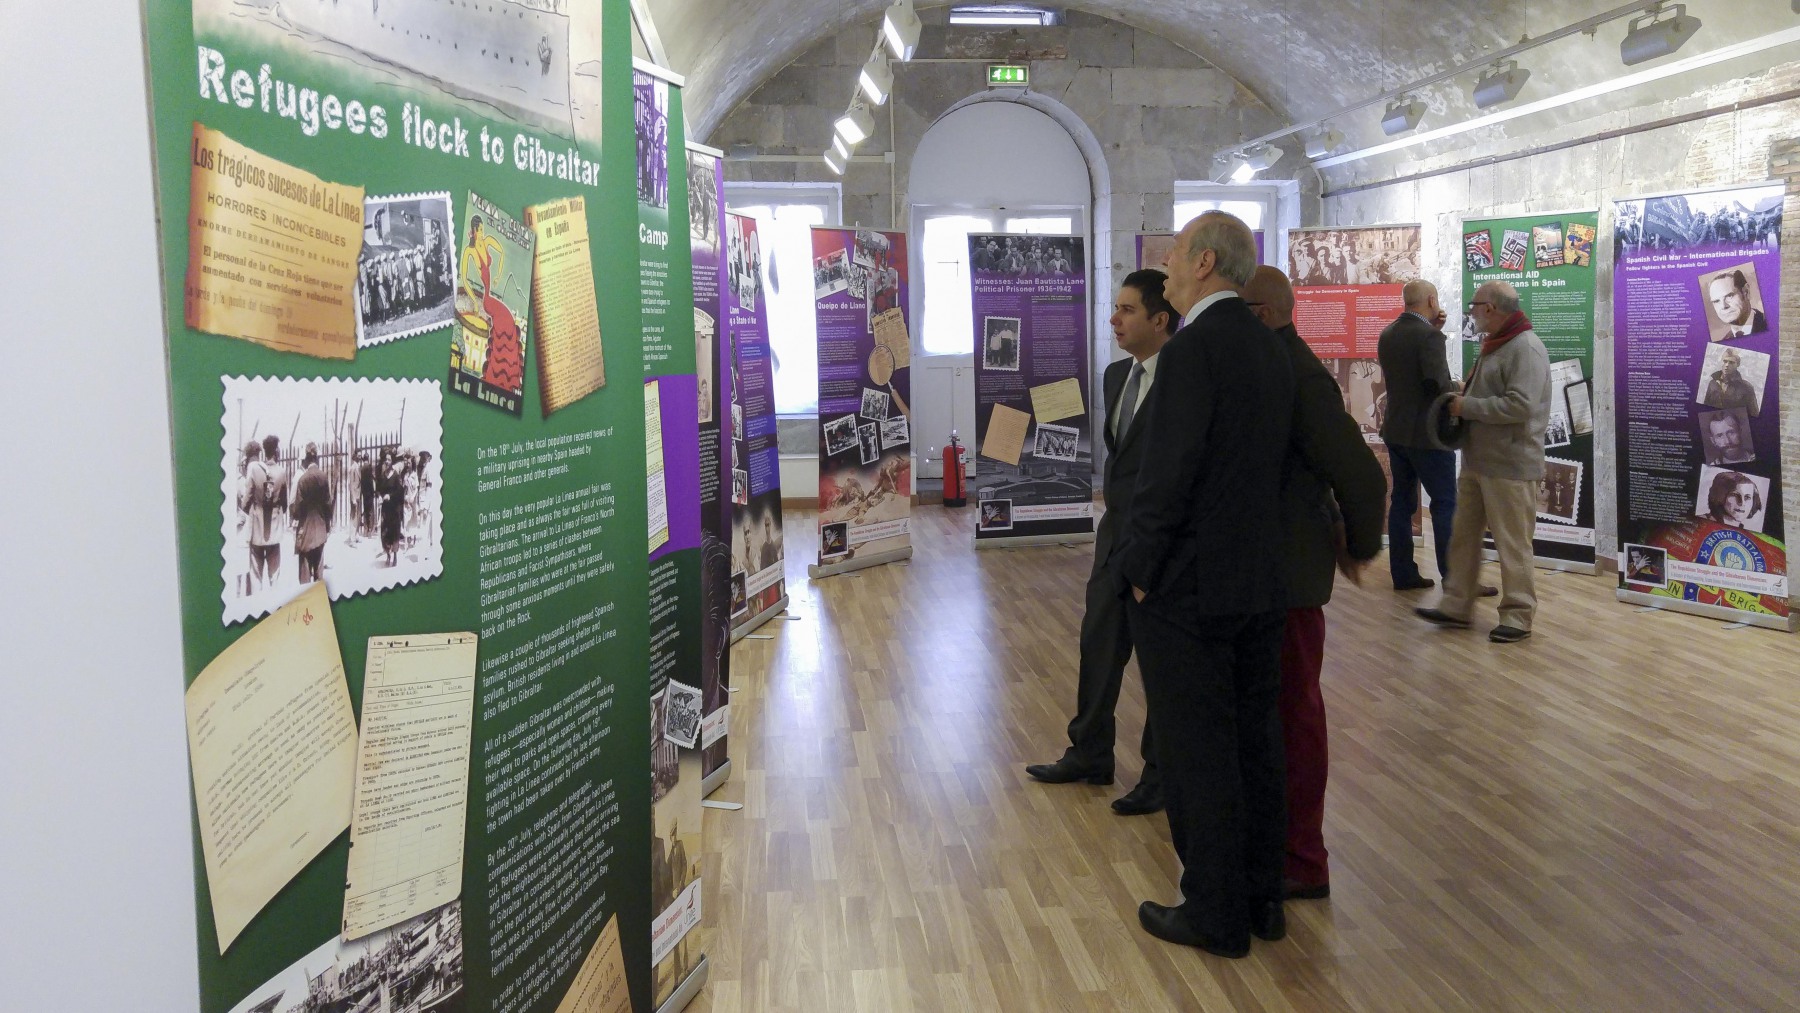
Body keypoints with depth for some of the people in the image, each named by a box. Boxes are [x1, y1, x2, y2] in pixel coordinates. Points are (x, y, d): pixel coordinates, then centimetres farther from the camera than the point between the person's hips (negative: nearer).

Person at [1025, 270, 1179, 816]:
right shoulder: (1116, 375, 9)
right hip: (1117, 531, 8)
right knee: (1099, 642, 15)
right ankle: (1089, 755, 31)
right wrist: (1115, 515, 13)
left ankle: (1162, 773, 21)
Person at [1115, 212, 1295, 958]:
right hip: (1259, 583, 9)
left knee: (1197, 754, 3)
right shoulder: (1268, 349, 9)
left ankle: (1215, 915, 14)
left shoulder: (1193, 349, -18)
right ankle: (1262, 898, 27)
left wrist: (1141, 571, -11)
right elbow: (1270, 462, 13)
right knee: (1254, 742, 16)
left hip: (1187, 588, -8)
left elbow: (1168, 474, -21)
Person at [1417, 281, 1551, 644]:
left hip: (1510, 467, -10)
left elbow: (1520, 405, -26)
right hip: (1477, 462, 10)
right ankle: (1456, 605, 23)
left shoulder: (1525, 348, -17)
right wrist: (1464, 399, 6)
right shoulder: (1495, 345, 16)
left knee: (1512, 544, 0)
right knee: (1463, 537, 14)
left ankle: (1518, 616, 10)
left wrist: (1467, 407, -18)